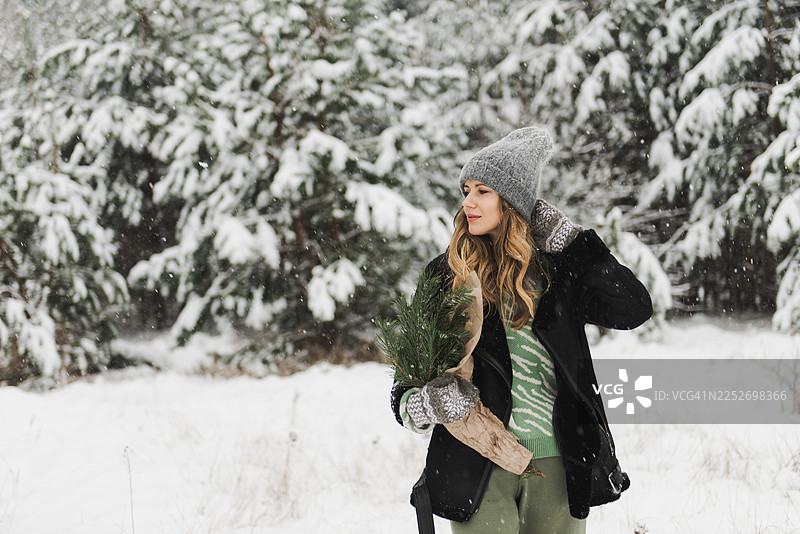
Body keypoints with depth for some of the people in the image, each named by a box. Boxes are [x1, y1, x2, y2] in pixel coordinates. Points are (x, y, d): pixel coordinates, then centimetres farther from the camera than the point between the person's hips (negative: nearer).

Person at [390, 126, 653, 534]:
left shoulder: (554, 268, 6)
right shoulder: (444, 275, 5)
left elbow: (634, 309, -6)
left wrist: (569, 243, -4)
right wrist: (428, 403, -18)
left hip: (556, 461, 1)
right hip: (478, 466, -1)